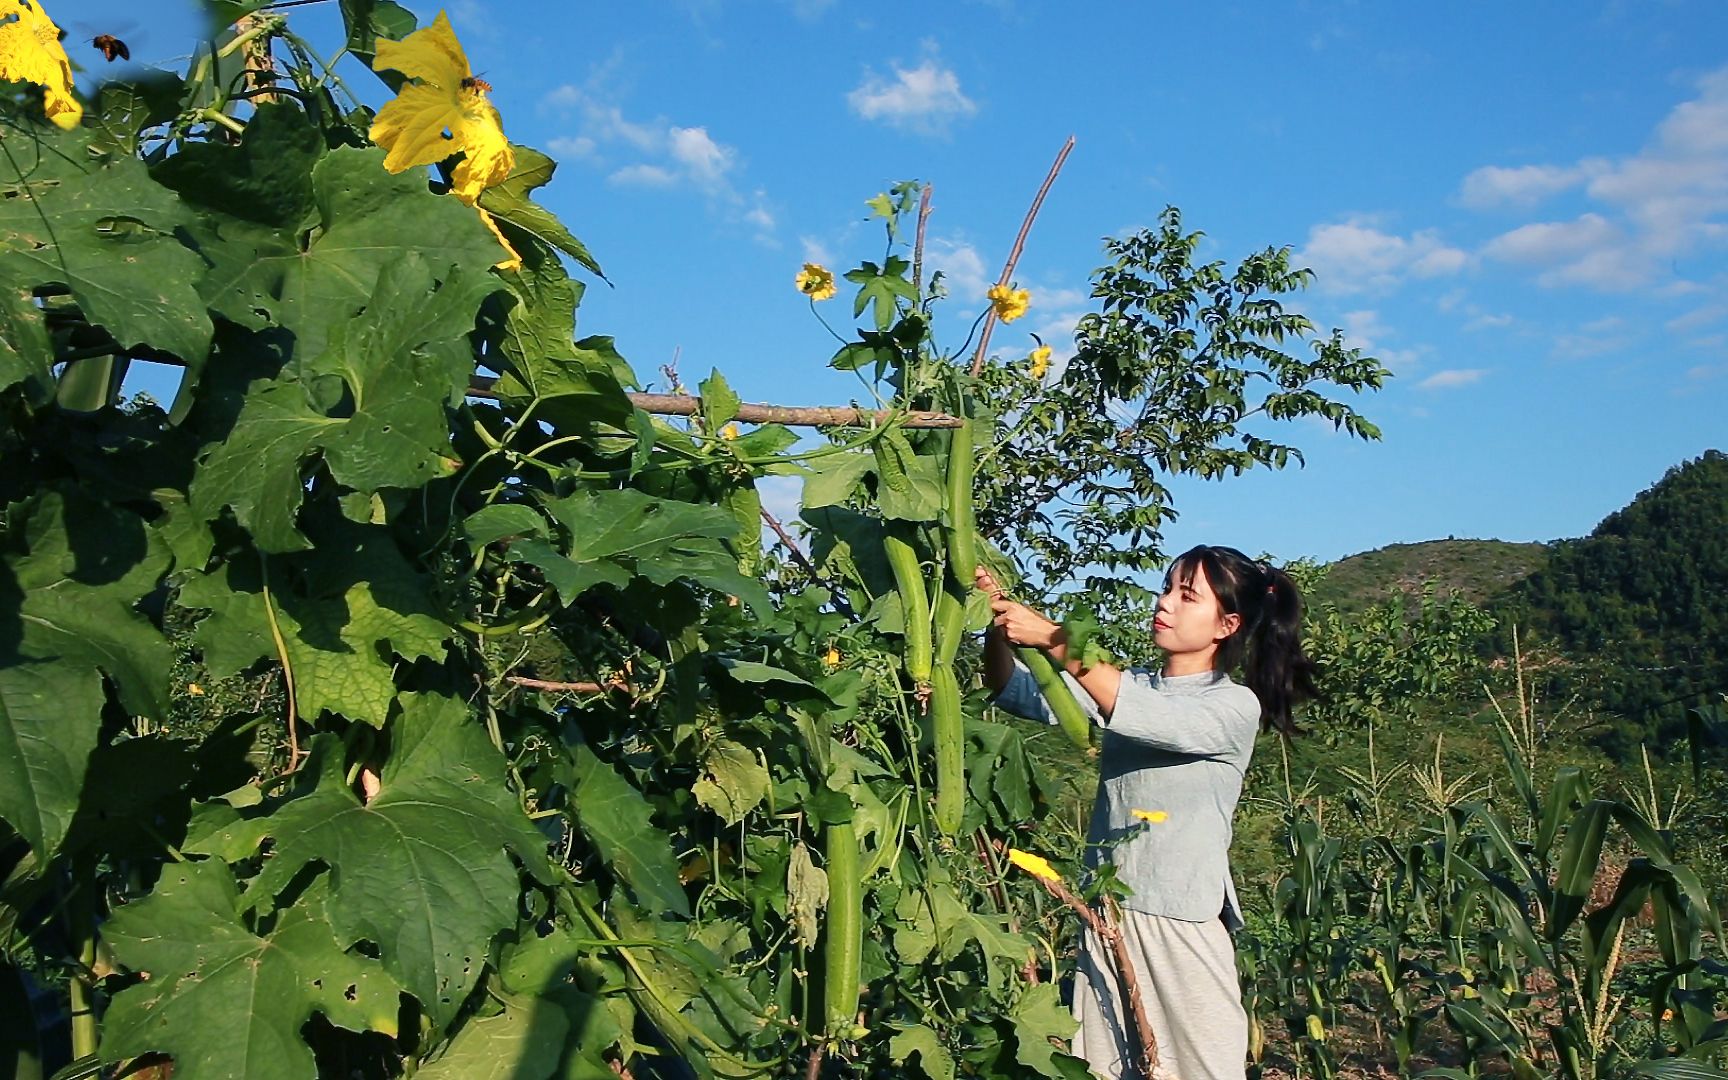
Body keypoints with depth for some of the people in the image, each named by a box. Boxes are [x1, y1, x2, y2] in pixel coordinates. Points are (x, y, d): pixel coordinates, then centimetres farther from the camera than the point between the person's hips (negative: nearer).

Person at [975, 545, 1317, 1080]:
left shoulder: (1237, 706, -7)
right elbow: (1014, 691, 2)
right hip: (1106, 910, 5)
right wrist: (998, 622, -16)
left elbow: (1150, 717, -26)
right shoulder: (1125, 686, 8)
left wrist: (1053, 639, -30)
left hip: (1183, 921, -4)